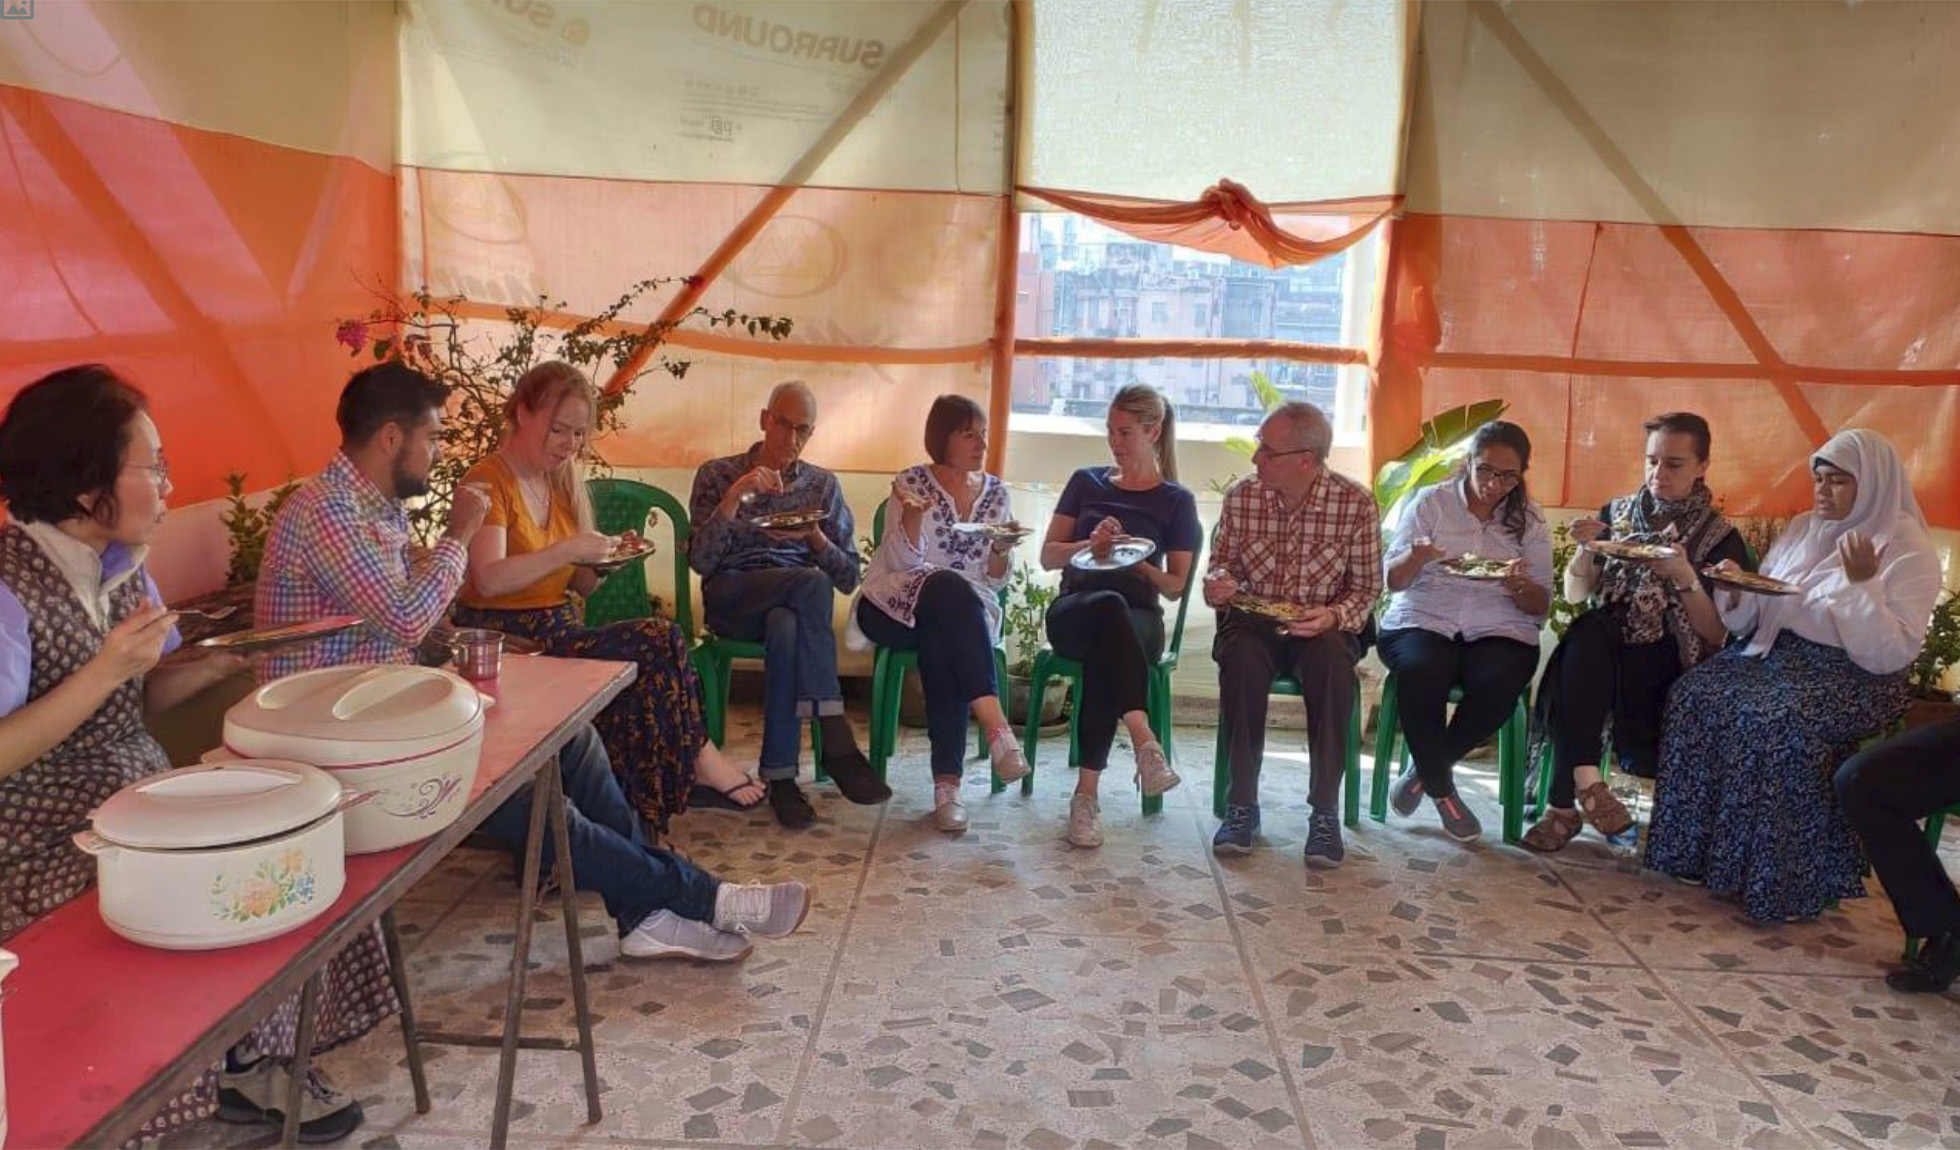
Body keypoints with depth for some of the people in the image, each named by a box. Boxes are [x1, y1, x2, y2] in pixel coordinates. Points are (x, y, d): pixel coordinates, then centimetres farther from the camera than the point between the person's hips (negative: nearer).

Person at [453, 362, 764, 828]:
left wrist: (608, 561, -5)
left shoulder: (560, 482, 16)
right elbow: (488, 580, -22)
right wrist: (568, 550, -26)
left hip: (559, 630, 7)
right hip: (506, 638, -7)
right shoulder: (488, 482, -6)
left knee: (658, 643, -22)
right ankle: (694, 756, -3)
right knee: (658, 643, -22)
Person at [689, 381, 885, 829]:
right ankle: (836, 739, -37)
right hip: (730, 601, -2)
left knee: (786, 627, -38)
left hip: (795, 600, 2)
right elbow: (700, 561, -5)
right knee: (811, 585, -34)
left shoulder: (823, 485, 14)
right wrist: (734, 496, -16)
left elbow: (848, 578, 9)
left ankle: (780, 775, -34)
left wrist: (815, 537, -10)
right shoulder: (717, 475, 8)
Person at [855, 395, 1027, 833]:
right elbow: (901, 562, -6)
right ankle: (996, 727, -45)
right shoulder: (912, 483, 2)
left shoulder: (995, 492, 12)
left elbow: (994, 582, 11)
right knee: (951, 587, -36)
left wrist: (1002, 552, -11)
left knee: (941, 641, -34)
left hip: (968, 610, 2)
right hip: (899, 607, -2)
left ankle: (947, 783, -36)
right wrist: (913, 515, -22)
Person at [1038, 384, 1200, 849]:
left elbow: (1175, 586, 10)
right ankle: (1143, 740, -52)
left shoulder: (1176, 500, 12)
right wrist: (1090, 544, -7)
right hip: (1073, 611, 0)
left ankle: (1087, 792, -41)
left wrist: (1139, 563, -11)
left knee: (1104, 653, -40)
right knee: (1109, 606, -40)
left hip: (1139, 619, 0)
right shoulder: (1086, 482, 18)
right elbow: (1047, 556, 13)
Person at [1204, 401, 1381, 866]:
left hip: (1324, 628, -1)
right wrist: (1217, 583, -16)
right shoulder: (1241, 497, -2)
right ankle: (1242, 804, -22)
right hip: (1253, 622, 1)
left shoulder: (1355, 503, -7)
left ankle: (1325, 811, -24)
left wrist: (1334, 617, -21)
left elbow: (1368, 586, -1)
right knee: (1240, 656, -34)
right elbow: (1220, 565, 8)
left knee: (1332, 660, -36)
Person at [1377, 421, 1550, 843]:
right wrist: (1414, 558, -21)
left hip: (1499, 630, 2)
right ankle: (1442, 789, -12)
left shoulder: (1529, 520, 11)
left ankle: (1426, 769, -6)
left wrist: (1521, 586, -16)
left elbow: (1541, 607, 8)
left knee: (1498, 684, -33)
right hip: (1424, 620, -1)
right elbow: (1393, 581, 2)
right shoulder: (1431, 502, 6)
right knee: (1422, 671, -36)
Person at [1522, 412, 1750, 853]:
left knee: (1575, 679, -34)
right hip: (1599, 651, 3)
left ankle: (1564, 804, -30)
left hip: (1664, 671, -2)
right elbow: (1575, 596, 11)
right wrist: (1585, 550, -8)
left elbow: (1717, 636, -2)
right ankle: (1585, 780, -44)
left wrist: (1686, 579, -18)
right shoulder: (1617, 513, 14)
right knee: (1588, 630, -35)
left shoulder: (1720, 537, 5)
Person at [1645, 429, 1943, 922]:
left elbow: (1888, 655, -15)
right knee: (1694, 694, -21)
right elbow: (1748, 620, 14)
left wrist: (1861, 584, -23)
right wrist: (1736, 589, -7)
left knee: (1780, 724, -35)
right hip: (1776, 653, 6)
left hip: (1852, 678, -6)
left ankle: (1783, 882, -21)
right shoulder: (1801, 530, 13)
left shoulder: (1908, 551, -6)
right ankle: (1697, 846, -13)